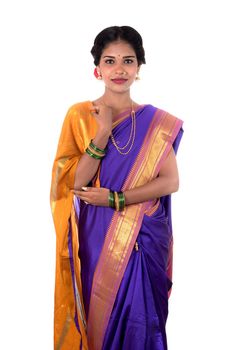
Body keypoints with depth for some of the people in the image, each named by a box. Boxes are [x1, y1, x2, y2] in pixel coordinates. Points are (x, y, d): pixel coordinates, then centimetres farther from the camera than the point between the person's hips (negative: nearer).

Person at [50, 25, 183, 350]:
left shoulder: (156, 122, -1)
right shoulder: (79, 115, -3)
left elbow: (171, 181, -7)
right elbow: (74, 183, -8)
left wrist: (114, 198, -16)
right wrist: (102, 133, -19)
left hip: (143, 238, 1)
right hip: (96, 237, 0)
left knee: (139, 317, 8)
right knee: (97, 313, 11)